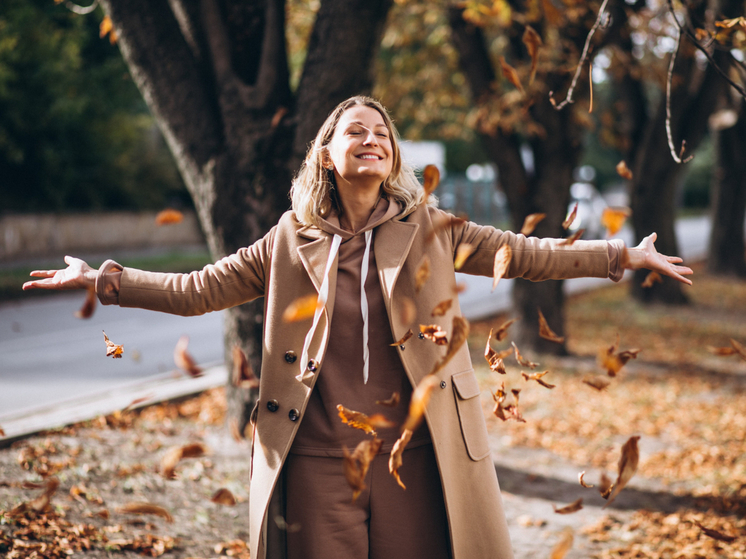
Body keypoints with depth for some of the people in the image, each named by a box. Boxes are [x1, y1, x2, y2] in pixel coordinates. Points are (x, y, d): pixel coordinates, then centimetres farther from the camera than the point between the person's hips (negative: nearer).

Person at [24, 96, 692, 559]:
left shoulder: (430, 229, 6)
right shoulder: (292, 241, 6)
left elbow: (527, 254, 8)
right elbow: (197, 290, 11)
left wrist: (625, 255, 4)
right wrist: (103, 280, 7)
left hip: (416, 458, 0)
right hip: (318, 463, 0)